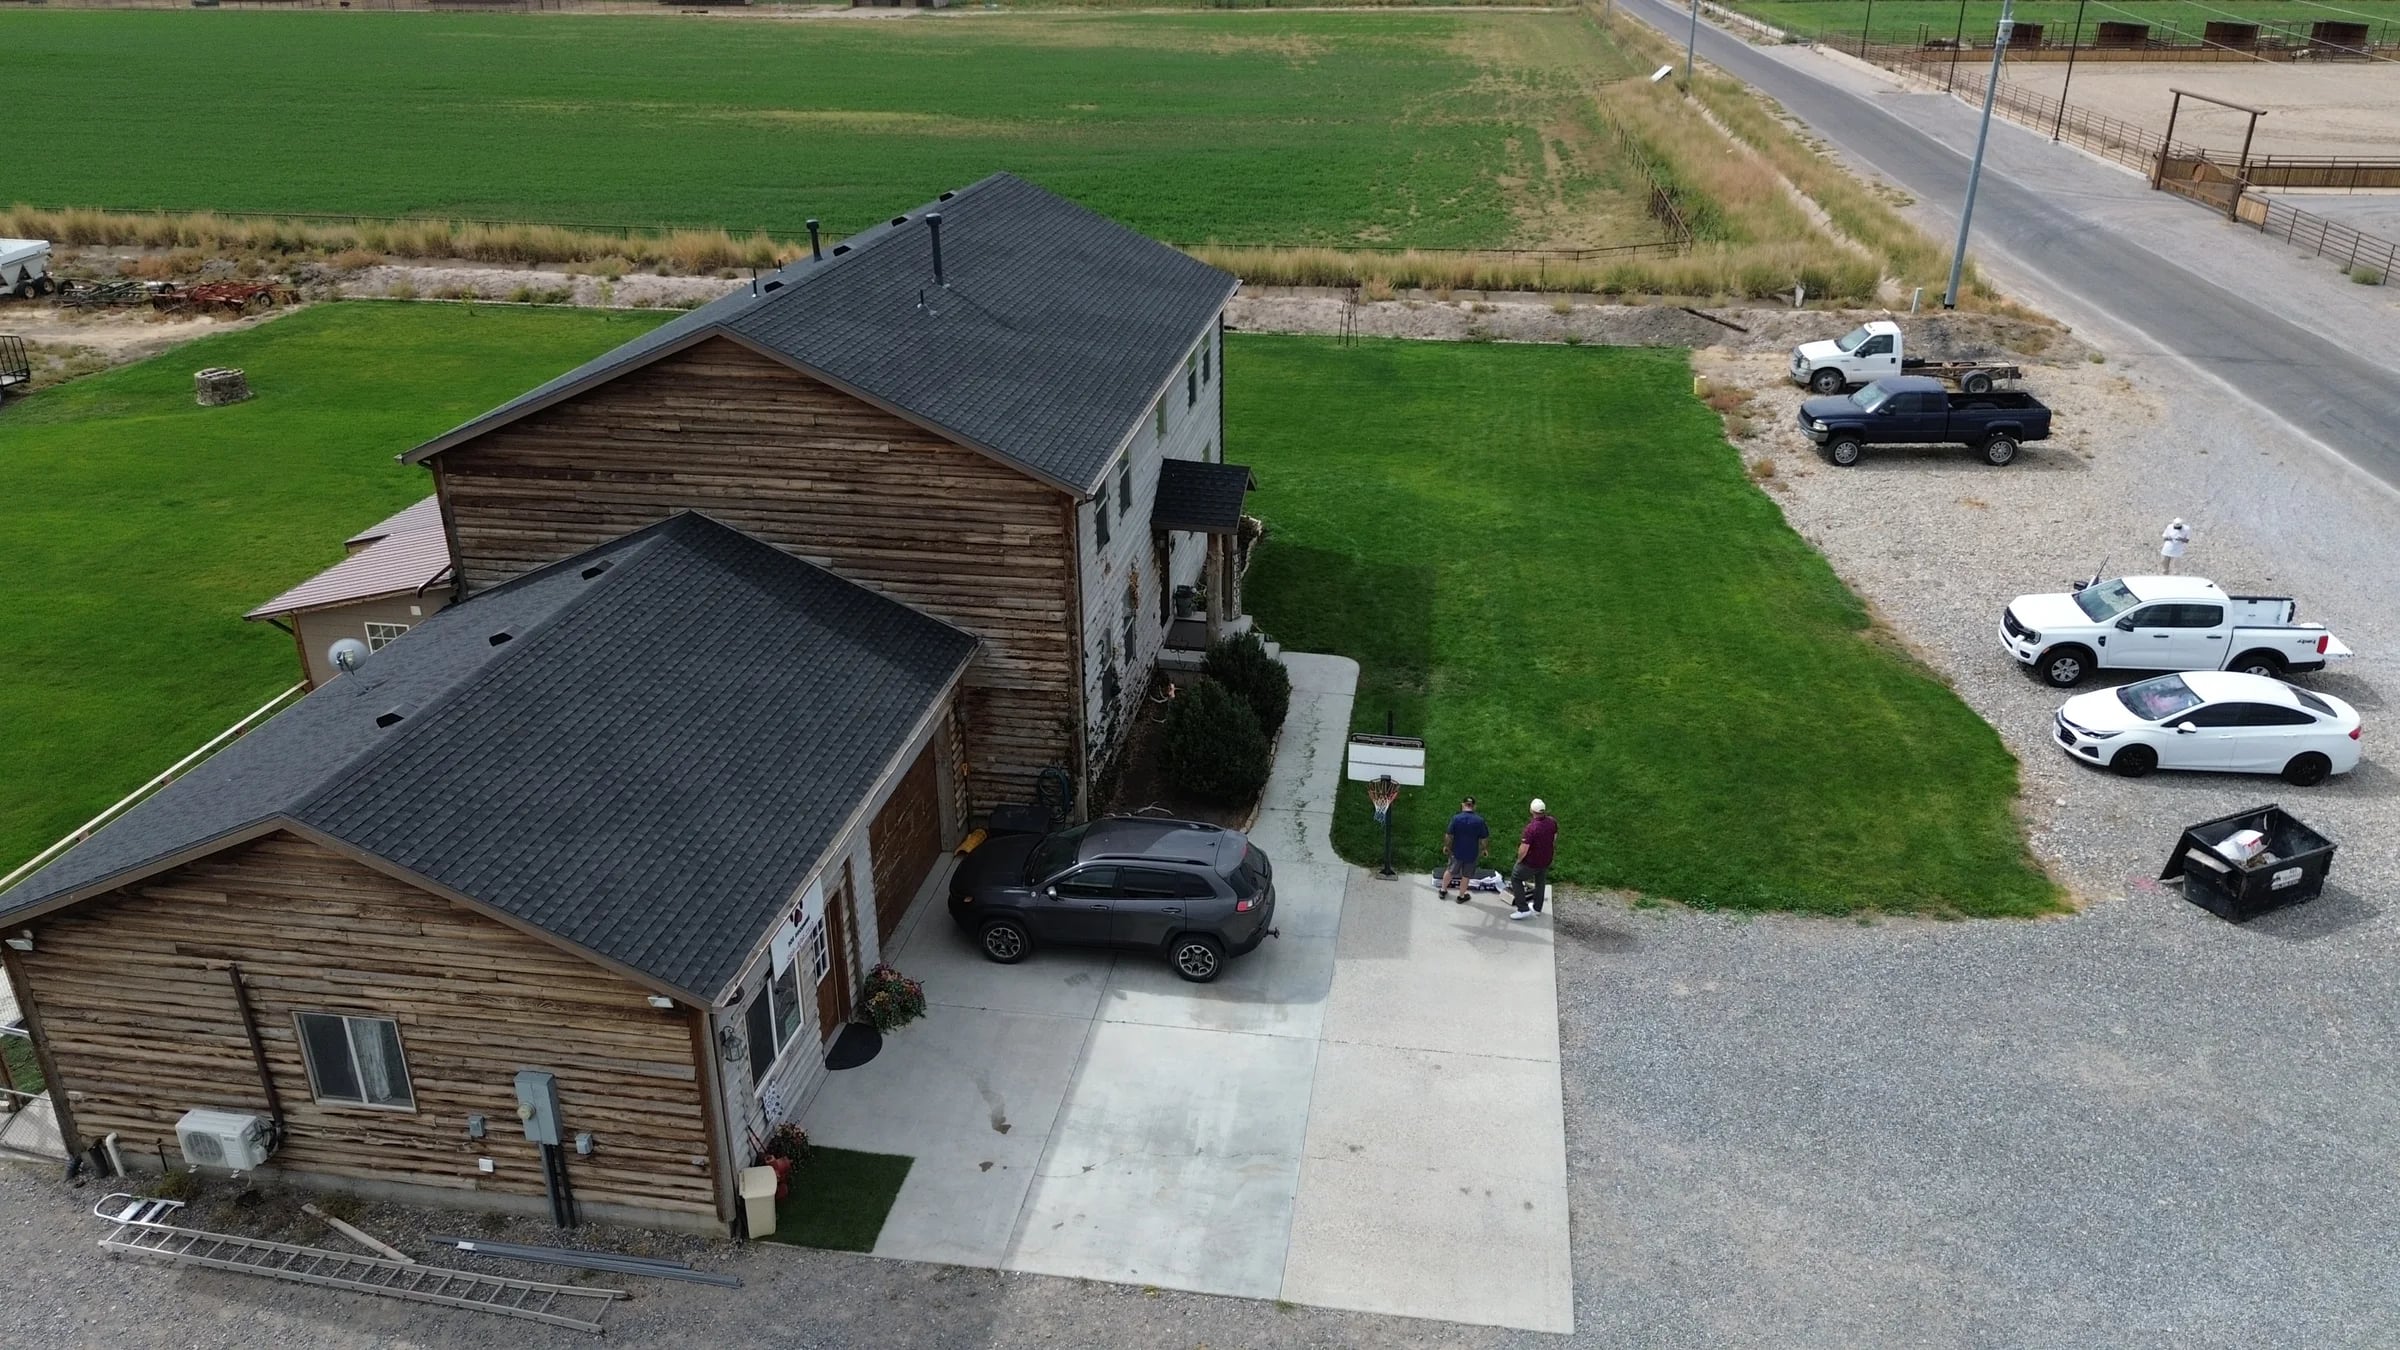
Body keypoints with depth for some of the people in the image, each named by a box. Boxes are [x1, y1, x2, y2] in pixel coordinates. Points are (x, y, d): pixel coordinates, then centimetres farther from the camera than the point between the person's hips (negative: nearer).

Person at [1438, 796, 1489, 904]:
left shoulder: (1456, 818, -17)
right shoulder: (1479, 821, -16)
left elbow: (1449, 835, -12)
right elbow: (1484, 839, -10)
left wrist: (1446, 845, 5)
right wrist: (1482, 849, 8)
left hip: (1457, 851, 1)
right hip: (1472, 854, -1)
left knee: (1450, 871, 24)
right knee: (1466, 876, 18)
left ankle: (1443, 890, 39)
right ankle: (1461, 896, 32)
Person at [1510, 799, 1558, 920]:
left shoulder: (1531, 827, -34)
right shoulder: (1552, 822, -12)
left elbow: (1524, 848, -31)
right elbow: (1554, 838, 7)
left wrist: (1519, 859, -11)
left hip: (1531, 862, -7)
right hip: (1546, 860, 7)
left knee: (1515, 879, 14)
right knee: (1541, 882, 27)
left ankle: (1523, 909, 10)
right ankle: (1537, 907, 45)